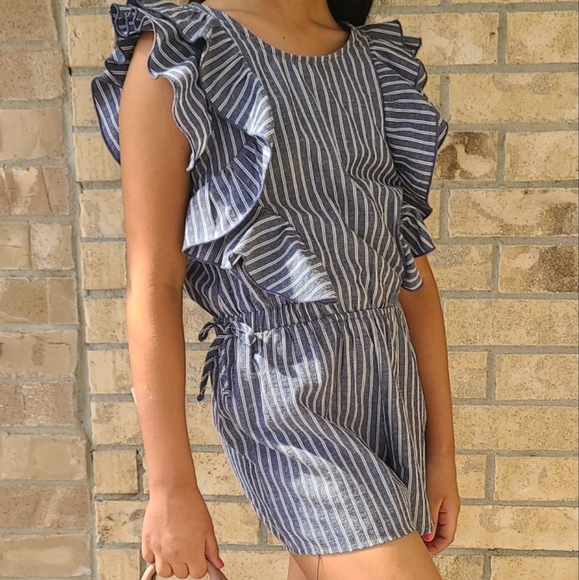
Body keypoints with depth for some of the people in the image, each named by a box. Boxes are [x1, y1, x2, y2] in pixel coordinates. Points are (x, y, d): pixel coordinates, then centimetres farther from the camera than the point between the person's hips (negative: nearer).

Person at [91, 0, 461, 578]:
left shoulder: (379, 60, 10)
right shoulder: (175, 54, -5)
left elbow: (412, 267, 8)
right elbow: (152, 286, -9)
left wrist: (441, 449, 9)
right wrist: (171, 489, -8)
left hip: (390, 377, 6)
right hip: (282, 389, -5)